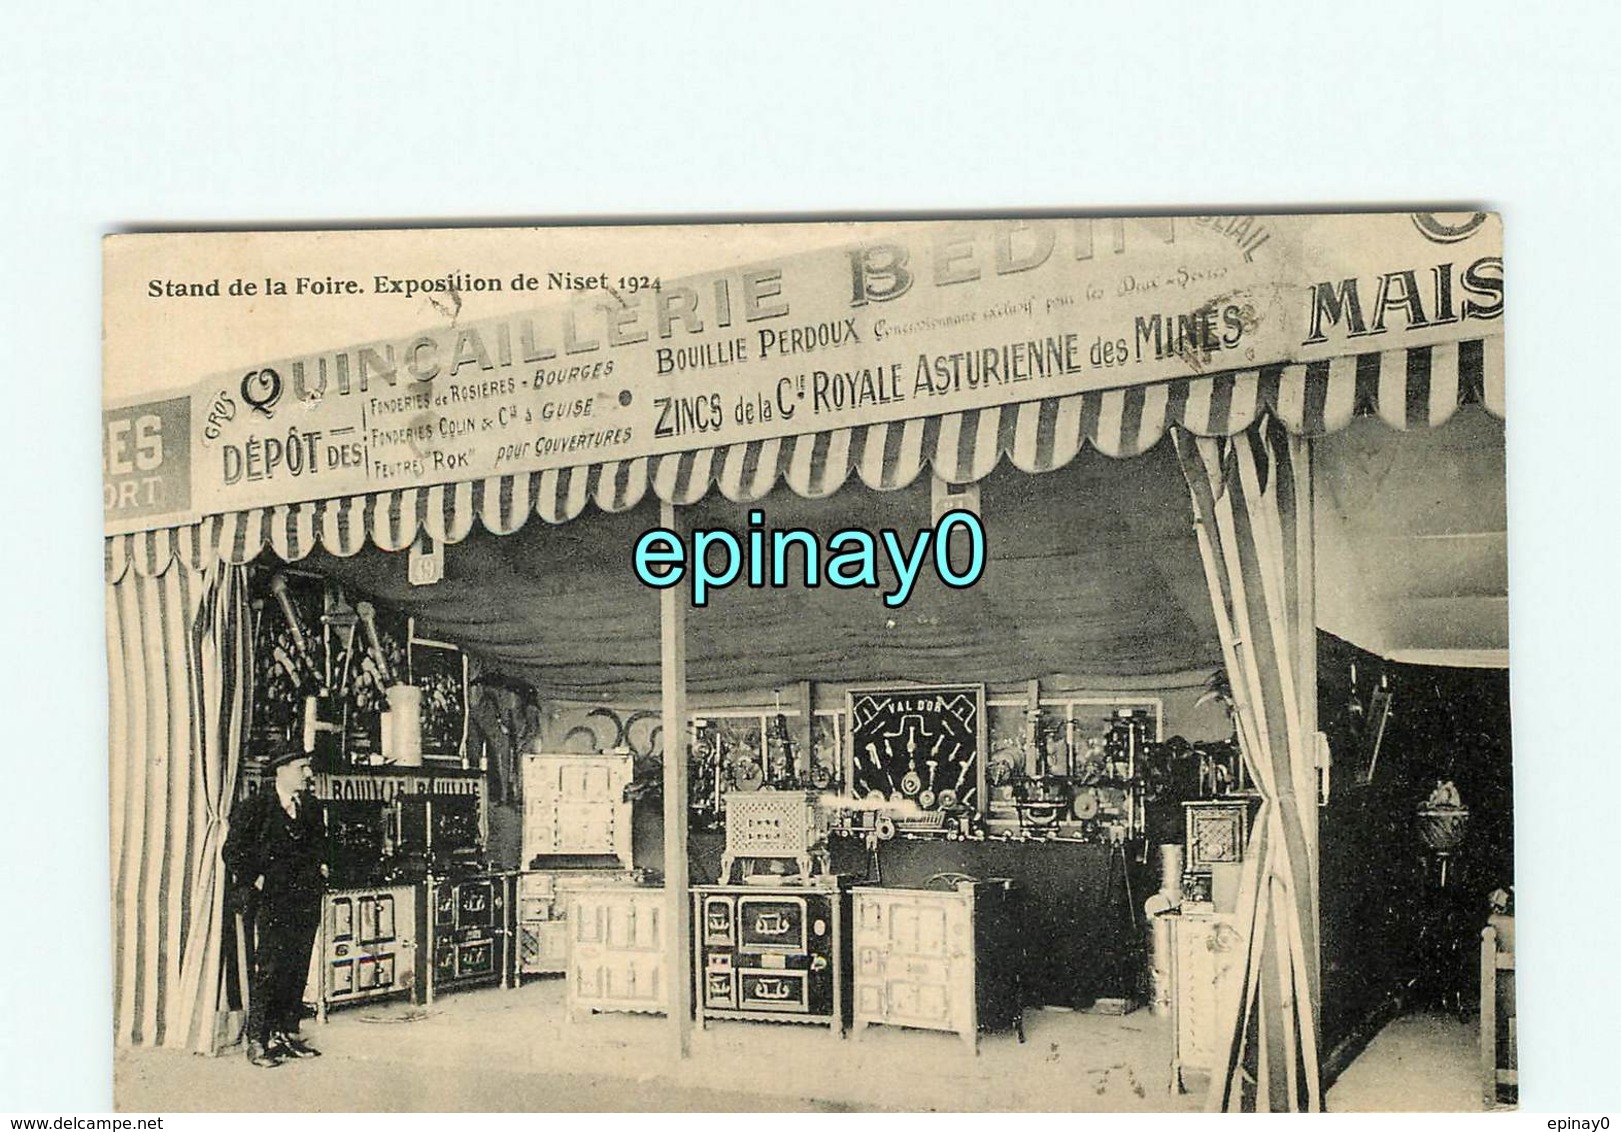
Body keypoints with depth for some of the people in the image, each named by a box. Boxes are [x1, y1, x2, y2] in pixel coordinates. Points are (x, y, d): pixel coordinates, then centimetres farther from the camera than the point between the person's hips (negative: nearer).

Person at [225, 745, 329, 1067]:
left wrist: (320, 867, 10)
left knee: (298, 969, 7)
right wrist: (254, 880, -11)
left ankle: (288, 1034, 16)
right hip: (269, 901, -6)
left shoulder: (312, 808, 14)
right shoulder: (254, 808, -4)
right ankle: (258, 1041, -2)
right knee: (268, 969, -8)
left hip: (305, 900, 6)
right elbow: (233, 852, -5)